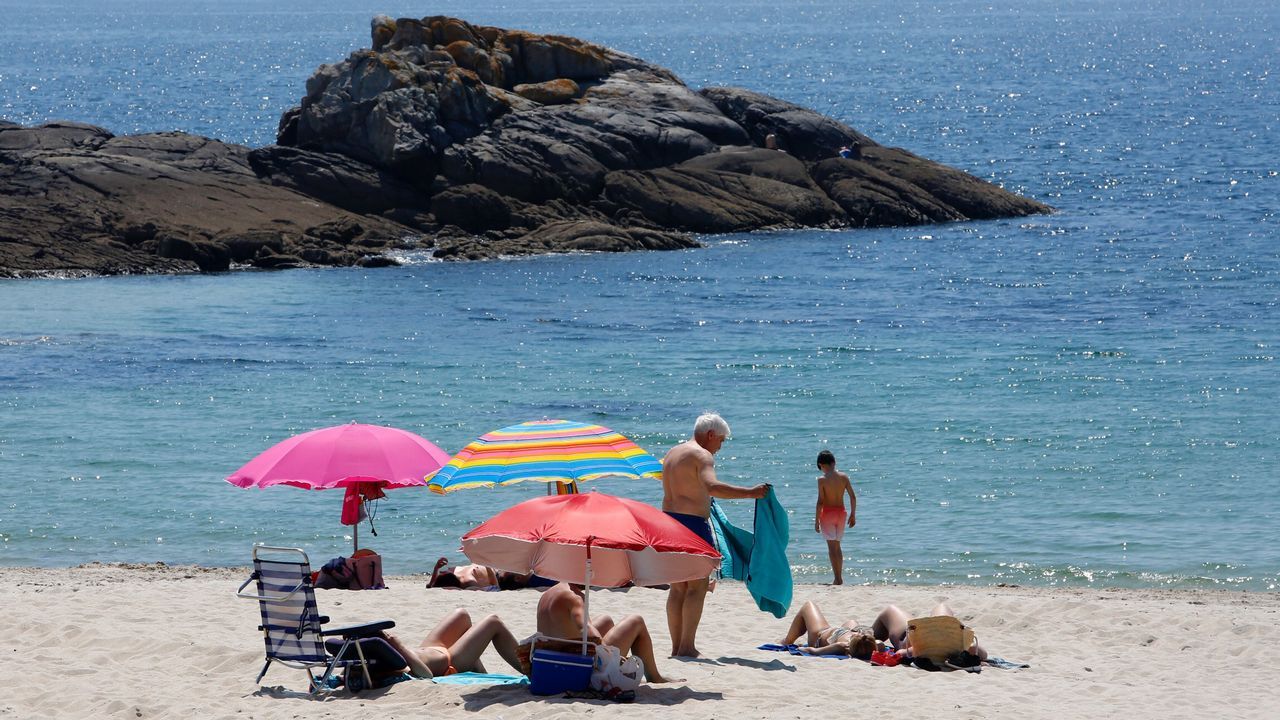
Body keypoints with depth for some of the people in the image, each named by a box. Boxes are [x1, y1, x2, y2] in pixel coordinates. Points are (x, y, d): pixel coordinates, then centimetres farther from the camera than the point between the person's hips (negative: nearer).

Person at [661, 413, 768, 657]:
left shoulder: (672, 453, 18)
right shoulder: (702, 456, -10)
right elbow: (712, 486, -29)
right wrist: (750, 492, -29)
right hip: (692, 522, -9)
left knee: (678, 587, 11)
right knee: (697, 586, -5)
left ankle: (676, 646, 11)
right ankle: (687, 646, -9)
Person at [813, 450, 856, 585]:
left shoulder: (822, 480, -13)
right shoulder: (844, 477, 0)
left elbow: (820, 502, -15)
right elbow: (853, 497, 1)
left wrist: (816, 520, -9)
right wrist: (853, 515, 12)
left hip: (828, 513, -5)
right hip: (841, 512, 5)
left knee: (832, 547, -1)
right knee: (837, 546, 18)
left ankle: (837, 579, -5)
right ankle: (840, 577, 20)